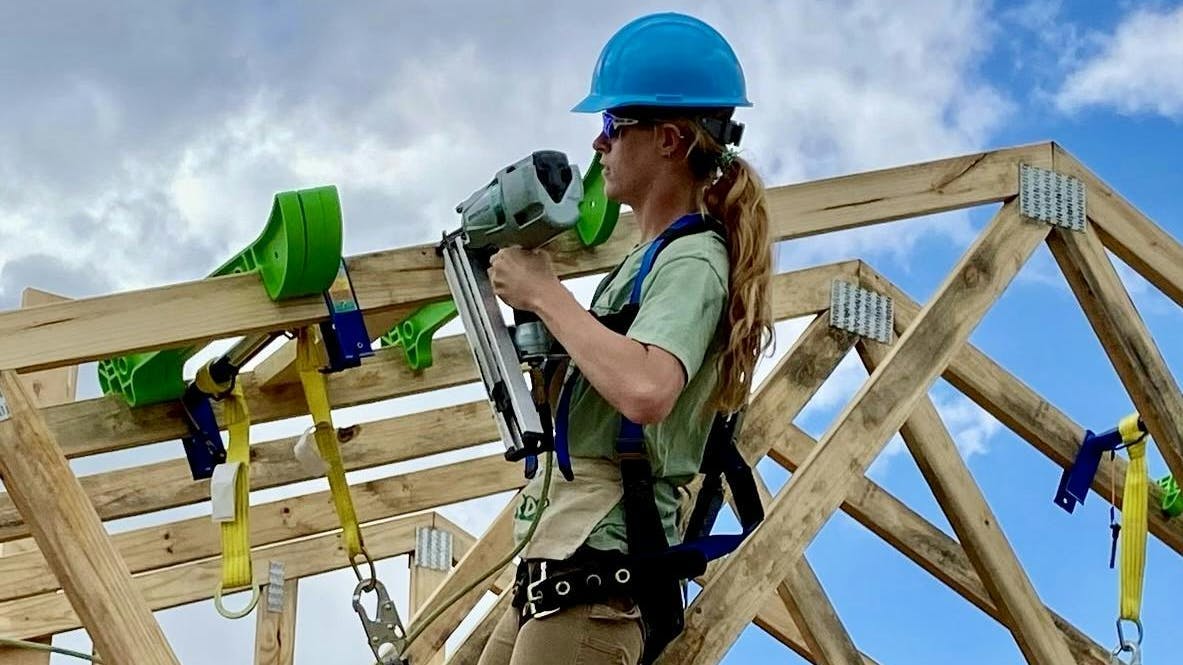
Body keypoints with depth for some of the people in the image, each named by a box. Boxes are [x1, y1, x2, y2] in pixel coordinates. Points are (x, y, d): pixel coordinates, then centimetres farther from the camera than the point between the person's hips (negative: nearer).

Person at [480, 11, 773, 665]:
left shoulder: (692, 260, -12)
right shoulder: (653, 257, 18)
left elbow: (645, 391, -31)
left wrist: (544, 293, -19)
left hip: (599, 572, -10)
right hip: (562, 565, 10)